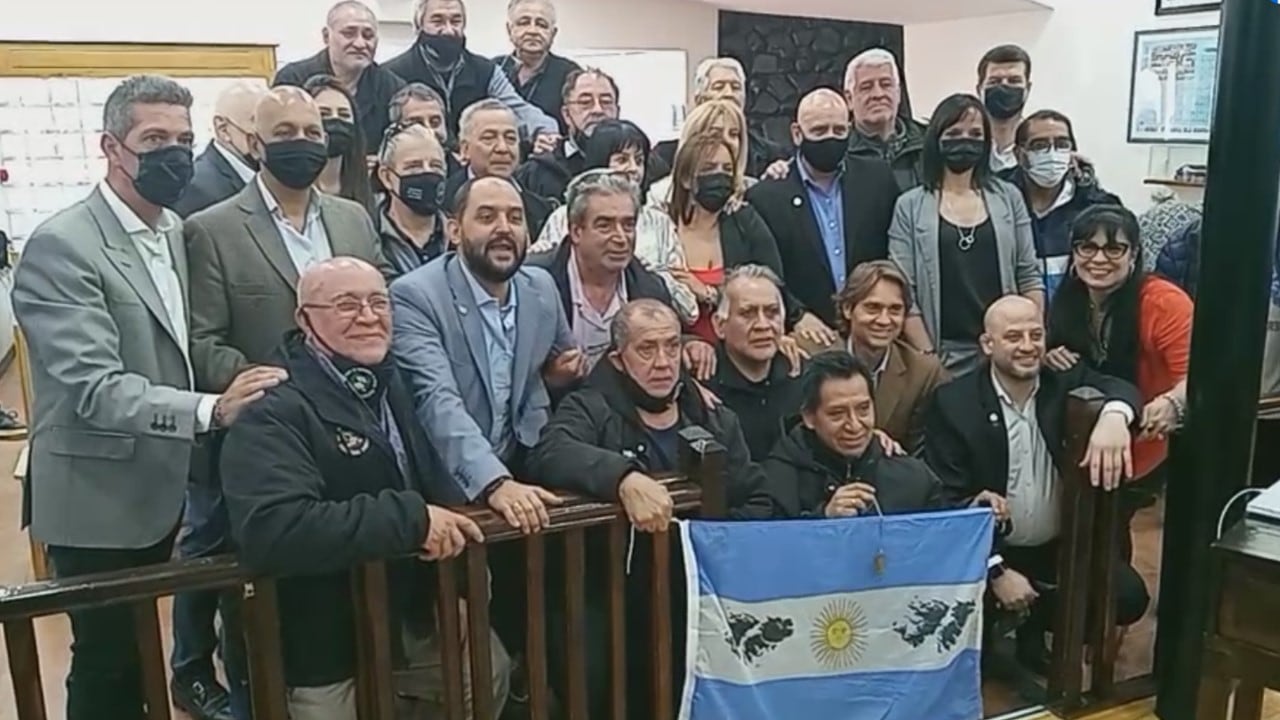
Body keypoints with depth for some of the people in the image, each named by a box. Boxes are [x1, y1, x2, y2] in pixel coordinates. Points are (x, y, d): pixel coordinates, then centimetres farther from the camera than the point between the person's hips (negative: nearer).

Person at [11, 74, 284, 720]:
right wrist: (210, 409, -38)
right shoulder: (60, 245, -19)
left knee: (142, 649, 22)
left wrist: (218, 401, 1)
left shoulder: (175, 229, 6)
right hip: (98, 496, -7)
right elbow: (95, 389, -27)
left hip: (158, 485, 7)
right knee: (107, 664, 7)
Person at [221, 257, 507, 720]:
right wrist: (411, 518, -33)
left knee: (490, 673, 20)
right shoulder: (275, 410, -21)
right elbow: (270, 530, -37)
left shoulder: (388, 383, 6)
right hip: (331, 647, -8)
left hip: (416, 616, 8)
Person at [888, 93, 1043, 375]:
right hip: (943, 357, -2)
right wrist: (928, 357, -9)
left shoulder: (1008, 197, 8)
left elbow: (1030, 277, 8)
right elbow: (903, 292, -4)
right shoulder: (910, 206, 1)